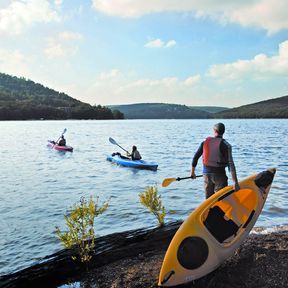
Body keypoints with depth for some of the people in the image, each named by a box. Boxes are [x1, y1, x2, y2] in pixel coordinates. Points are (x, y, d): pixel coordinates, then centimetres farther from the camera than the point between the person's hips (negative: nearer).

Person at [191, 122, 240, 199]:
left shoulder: (205, 142, 1)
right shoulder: (225, 145, -11)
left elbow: (195, 157, 5)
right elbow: (230, 164, -18)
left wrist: (192, 172, 18)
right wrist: (235, 182, -19)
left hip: (206, 173, 4)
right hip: (219, 174, -4)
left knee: (209, 198, 15)